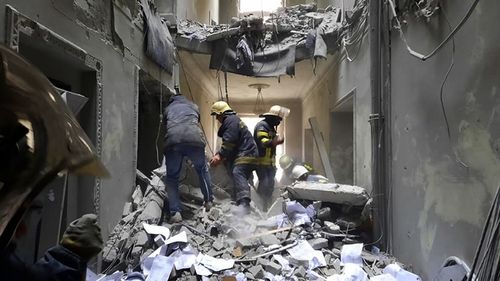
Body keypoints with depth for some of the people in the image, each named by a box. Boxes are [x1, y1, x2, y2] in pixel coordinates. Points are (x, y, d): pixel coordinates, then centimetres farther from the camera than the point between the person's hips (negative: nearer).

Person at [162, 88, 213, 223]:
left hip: (172, 141, 0)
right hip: (195, 139, 1)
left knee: (172, 176, 14)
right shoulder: (193, 106, 33)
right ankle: (209, 201, 30)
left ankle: (175, 212, 4)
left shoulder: (168, 108, 31)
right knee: (202, 170, 25)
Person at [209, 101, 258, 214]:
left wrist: (220, 155, -16)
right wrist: (219, 155, 19)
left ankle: (244, 203, -43)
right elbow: (228, 144, 28)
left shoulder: (231, 120, -6)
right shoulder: (232, 120, 29)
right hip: (245, 155, 11)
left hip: (245, 155, -11)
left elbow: (229, 142, -19)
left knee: (237, 173, -27)